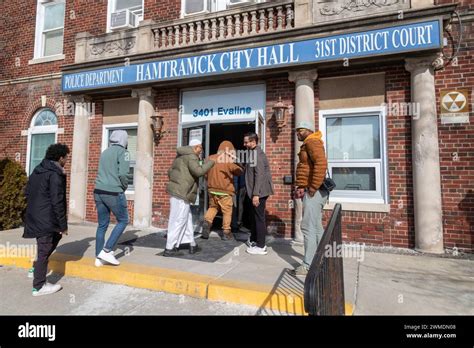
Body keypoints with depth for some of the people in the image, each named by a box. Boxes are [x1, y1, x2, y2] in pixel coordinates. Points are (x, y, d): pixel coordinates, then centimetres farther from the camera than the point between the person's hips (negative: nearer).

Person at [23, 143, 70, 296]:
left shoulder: (37, 170, 10)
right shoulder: (55, 175, -18)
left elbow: (27, 192, 17)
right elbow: (57, 202, -20)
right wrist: (63, 225, -14)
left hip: (34, 216, 10)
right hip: (46, 219, -9)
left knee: (55, 236, 26)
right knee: (44, 251, 1)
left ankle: (37, 267, 28)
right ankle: (39, 286, 12)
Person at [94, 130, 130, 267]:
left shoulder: (105, 152, 18)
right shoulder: (123, 152, -5)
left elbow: (103, 173, 16)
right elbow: (123, 174, -15)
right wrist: (124, 187, 2)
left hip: (99, 191, 7)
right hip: (113, 193, -7)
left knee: (102, 224, 13)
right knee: (123, 220, 9)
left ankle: (99, 258, 18)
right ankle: (107, 251, 3)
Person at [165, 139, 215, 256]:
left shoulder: (181, 156, 21)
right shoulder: (191, 156, -10)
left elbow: (170, 171, 25)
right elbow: (199, 171, -22)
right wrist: (211, 162, -9)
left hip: (175, 191, 11)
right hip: (181, 193, -11)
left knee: (187, 219, 15)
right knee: (178, 221, -5)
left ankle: (192, 244, 22)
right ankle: (169, 249, 0)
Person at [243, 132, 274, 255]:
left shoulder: (257, 154, -15)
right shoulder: (253, 153, 16)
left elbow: (259, 175, -23)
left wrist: (256, 194, -25)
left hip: (259, 192, -10)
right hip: (256, 192, 10)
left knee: (259, 218, -4)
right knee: (254, 216, 19)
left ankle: (261, 246, 5)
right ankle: (253, 240, 32)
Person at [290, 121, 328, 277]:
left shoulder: (312, 142, -9)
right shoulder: (308, 145, 22)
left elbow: (321, 163, -25)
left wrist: (313, 187, -24)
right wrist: (301, 187, 13)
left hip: (313, 192, -11)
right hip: (310, 191, 11)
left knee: (308, 227, -8)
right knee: (316, 227, 16)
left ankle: (308, 265, -2)